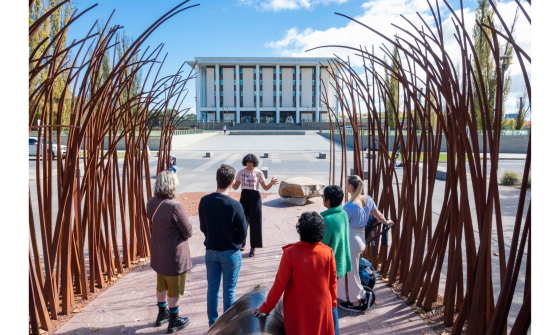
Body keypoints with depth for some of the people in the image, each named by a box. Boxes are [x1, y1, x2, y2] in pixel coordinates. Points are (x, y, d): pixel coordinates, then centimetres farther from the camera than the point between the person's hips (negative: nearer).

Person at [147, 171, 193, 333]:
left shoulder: (151, 203, -6)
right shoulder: (175, 207, -30)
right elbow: (189, 232, -22)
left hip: (158, 253, 7)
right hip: (174, 255, -7)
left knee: (162, 285, 26)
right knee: (174, 290, 12)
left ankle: (162, 314, 45)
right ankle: (174, 321, 30)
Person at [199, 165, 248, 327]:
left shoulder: (204, 201, -9)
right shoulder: (235, 206, -22)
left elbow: (203, 228, 3)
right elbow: (243, 234, -12)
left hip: (211, 251, 4)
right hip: (230, 253, -4)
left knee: (212, 289, 17)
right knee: (229, 291, 11)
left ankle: (213, 324, 30)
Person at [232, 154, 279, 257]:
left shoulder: (259, 173, -1)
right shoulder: (241, 172, 5)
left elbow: (265, 188, 0)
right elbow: (236, 187, 7)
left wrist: (271, 183, -20)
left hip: (255, 197, -2)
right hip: (244, 197, 2)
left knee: (255, 222, -1)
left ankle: (253, 247, 10)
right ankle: (242, 244, 23)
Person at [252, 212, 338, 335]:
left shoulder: (290, 252, -21)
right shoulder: (328, 252, -14)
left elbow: (280, 284, -16)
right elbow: (332, 281, -2)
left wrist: (266, 308, -4)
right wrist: (333, 302, 15)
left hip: (298, 309, -1)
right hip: (322, 306, 2)